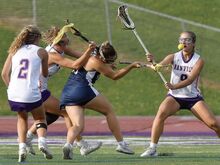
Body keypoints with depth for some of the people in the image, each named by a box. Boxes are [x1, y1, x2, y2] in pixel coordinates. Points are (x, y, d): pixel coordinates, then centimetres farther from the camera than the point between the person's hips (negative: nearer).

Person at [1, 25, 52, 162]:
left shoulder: (15, 51, 13)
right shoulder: (41, 52, 5)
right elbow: (45, 74, 19)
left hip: (14, 93, 3)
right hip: (31, 94, -3)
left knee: (22, 117, 29)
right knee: (40, 118, 23)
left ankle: (22, 146, 11)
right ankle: (42, 141, -5)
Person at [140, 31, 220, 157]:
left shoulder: (199, 61, -10)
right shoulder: (174, 57, -5)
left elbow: (190, 79, -23)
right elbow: (160, 66, -23)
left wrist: (174, 86, -40)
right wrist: (152, 62, -47)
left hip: (194, 98, 0)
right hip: (175, 97, 0)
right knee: (161, 113, -29)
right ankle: (152, 149, -26)